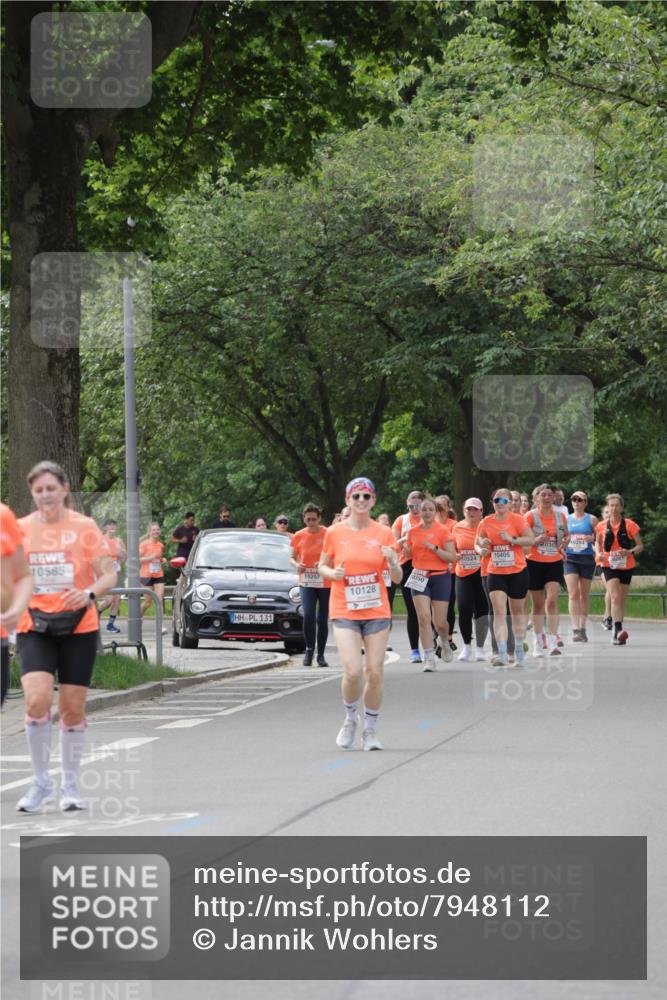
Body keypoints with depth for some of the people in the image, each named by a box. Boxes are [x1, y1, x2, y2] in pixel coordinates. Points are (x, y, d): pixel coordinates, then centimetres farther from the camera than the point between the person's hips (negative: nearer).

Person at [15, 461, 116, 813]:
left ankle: (70, 784, 20)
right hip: (34, 628, 1)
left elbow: (109, 574, -5)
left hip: (78, 628, -1)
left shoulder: (84, 527, -2)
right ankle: (41, 782, -3)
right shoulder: (20, 529, 4)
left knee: (73, 708, 3)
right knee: (37, 700, -18)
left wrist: (90, 594, -24)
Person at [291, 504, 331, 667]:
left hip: (326, 584, -1)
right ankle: (309, 649, 2)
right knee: (308, 616, -17)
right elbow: (293, 557, 13)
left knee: (322, 619, 4)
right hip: (306, 583, 1)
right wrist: (297, 565, -10)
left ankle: (321, 654, 16)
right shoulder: (298, 536, 2)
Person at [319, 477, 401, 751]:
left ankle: (370, 729, 16)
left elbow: (397, 578, 4)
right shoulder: (334, 533, 0)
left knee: (375, 673, -1)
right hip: (344, 612, -1)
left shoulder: (384, 533, 2)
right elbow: (323, 566, 12)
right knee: (353, 672, -14)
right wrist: (332, 573, -10)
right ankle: (350, 719, 13)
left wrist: (392, 562, -18)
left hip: (377, 612, 1)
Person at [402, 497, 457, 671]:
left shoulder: (443, 530, -4)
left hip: (440, 577, -2)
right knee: (423, 616, -13)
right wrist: (407, 551, -3)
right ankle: (429, 658, -10)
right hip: (420, 577, 2)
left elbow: (452, 557, -9)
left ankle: (445, 642, 36)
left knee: (439, 622, 1)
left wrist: (434, 548, -20)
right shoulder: (413, 532, 7)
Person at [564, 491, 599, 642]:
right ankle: (575, 629, -18)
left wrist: (592, 538, -17)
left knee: (584, 595, 7)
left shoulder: (591, 519, 4)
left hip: (587, 558, 0)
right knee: (573, 594, -12)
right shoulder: (566, 519, 10)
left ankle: (582, 628, 16)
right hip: (570, 558, 0)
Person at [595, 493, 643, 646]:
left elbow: (640, 545, -1)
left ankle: (617, 633, 24)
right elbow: (597, 543, 17)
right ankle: (618, 630, -29)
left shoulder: (630, 525, -5)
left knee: (622, 599, 10)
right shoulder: (602, 526, -1)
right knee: (615, 597, -19)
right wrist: (598, 553, -4)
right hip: (609, 566, -1)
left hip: (626, 566, 1)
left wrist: (630, 552, -20)